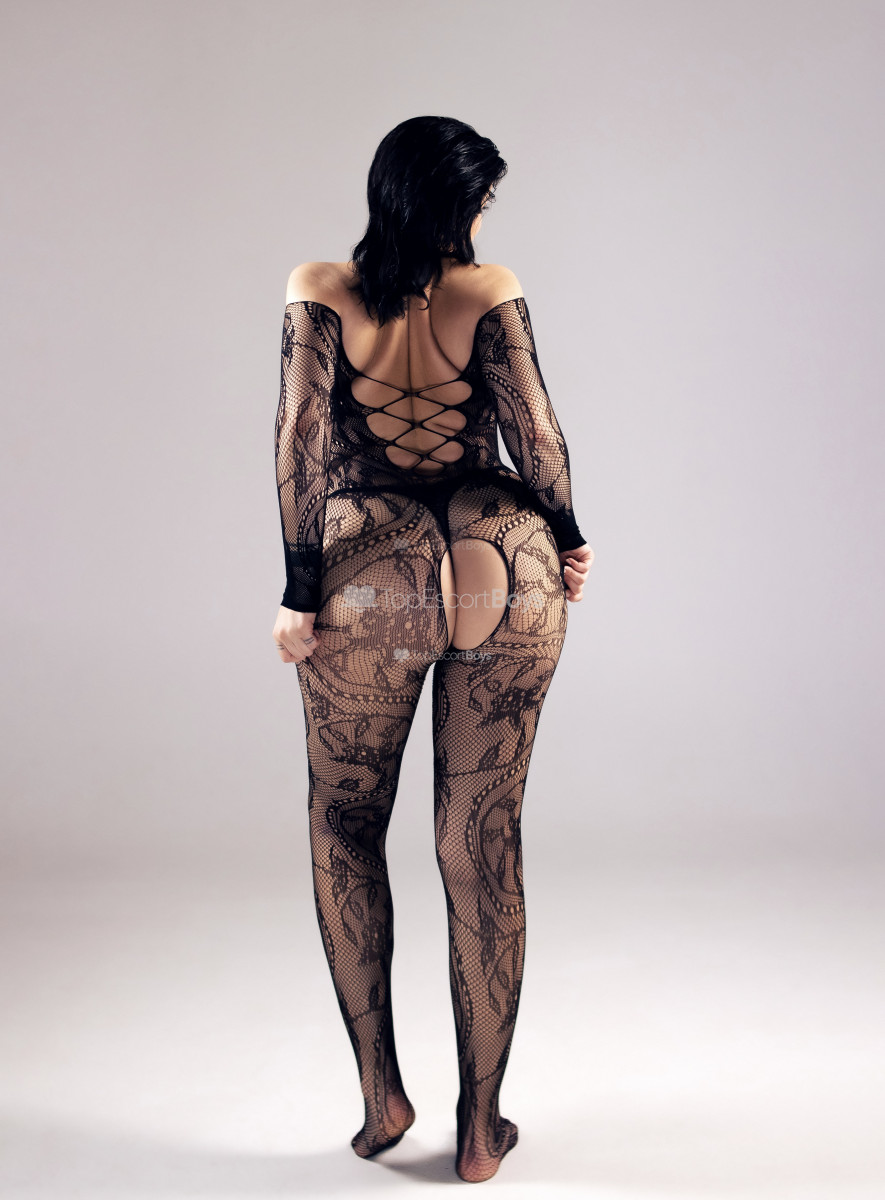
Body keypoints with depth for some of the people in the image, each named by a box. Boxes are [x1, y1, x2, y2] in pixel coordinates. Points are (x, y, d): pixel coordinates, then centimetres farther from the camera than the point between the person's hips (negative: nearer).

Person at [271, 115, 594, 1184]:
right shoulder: (492, 292, 1)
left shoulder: (318, 295, 0)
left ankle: (380, 1089, 21)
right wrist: (564, 539, 15)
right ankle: (480, 1127, 21)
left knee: (345, 824, 20)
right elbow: (537, 437, -1)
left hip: (372, 581, -1)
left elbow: (302, 442, -7)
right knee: (483, 840, 9)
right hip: (510, 575, 1)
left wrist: (298, 594, -4)